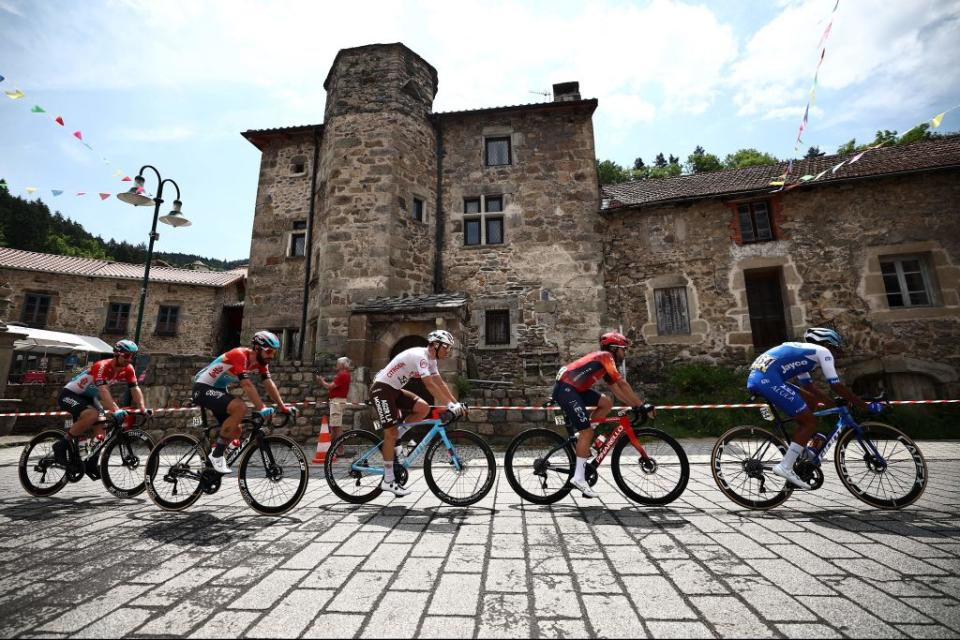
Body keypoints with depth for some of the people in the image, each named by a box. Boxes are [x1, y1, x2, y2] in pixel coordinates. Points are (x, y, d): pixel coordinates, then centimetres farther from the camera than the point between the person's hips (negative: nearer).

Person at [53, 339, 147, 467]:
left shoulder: (128, 369, -11)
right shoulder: (102, 366, -31)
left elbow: (135, 389, -13)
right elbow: (103, 391, -41)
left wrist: (143, 409, -27)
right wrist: (116, 410, -52)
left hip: (88, 397, 7)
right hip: (69, 394, -7)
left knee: (100, 434, -5)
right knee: (92, 415, -34)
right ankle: (62, 446, -14)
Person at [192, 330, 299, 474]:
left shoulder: (261, 361, -4)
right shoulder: (240, 355, -29)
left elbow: (269, 384, -5)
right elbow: (247, 385, -36)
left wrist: (283, 407, -11)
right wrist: (262, 409, -40)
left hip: (218, 389, 9)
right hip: (203, 388, -9)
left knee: (236, 431, 2)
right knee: (240, 408, -31)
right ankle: (216, 455, -18)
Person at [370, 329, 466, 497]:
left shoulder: (430, 359, 6)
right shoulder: (420, 356, -23)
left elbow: (440, 383, 6)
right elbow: (430, 385, -31)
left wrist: (457, 403, -2)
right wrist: (450, 405, -32)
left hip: (395, 389, 9)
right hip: (382, 389, -9)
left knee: (423, 408, -8)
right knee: (391, 432, -10)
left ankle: (396, 436, 8)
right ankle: (388, 480, -1)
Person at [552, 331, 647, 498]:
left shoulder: (605, 363, 21)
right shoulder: (605, 356, -6)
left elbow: (616, 389, 20)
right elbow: (623, 384, -12)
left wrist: (634, 405, 12)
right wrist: (640, 405, -9)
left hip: (576, 389, 10)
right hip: (565, 389, -10)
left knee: (607, 403, 6)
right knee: (587, 431, -11)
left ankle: (581, 436, 10)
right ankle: (579, 478, -5)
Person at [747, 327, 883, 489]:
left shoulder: (801, 351, 35)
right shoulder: (822, 351, 12)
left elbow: (810, 387, 37)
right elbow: (837, 387, 7)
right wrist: (867, 407, 15)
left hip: (755, 377, 9)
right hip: (767, 379, -9)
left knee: (811, 401, 25)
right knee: (810, 422, 3)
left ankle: (802, 449, 29)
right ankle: (785, 467, -2)